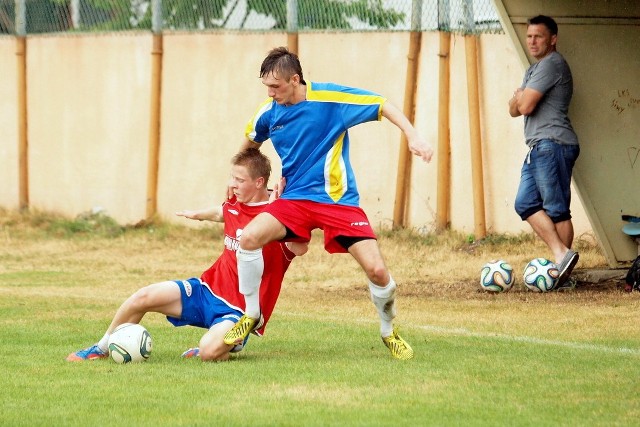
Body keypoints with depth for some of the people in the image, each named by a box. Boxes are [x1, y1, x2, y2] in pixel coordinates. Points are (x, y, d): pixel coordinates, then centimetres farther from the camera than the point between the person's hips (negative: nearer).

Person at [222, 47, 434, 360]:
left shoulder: (329, 98, -14)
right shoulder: (268, 113, 0)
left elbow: (383, 106, -9)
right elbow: (250, 141, 23)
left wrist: (413, 136, -20)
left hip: (338, 200, -3)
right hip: (294, 199, 3)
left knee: (377, 271, -15)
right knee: (249, 237, -24)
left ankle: (389, 332, 15)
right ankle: (251, 315, -4)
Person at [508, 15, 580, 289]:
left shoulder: (552, 64, -9)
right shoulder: (534, 69, 24)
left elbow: (525, 106, -15)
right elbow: (514, 109, 20)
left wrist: (521, 98, 7)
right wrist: (519, 98, -2)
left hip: (553, 145, -10)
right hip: (539, 147, 10)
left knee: (556, 209, -10)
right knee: (526, 204, 3)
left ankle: (562, 259, -11)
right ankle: (561, 255, -3)